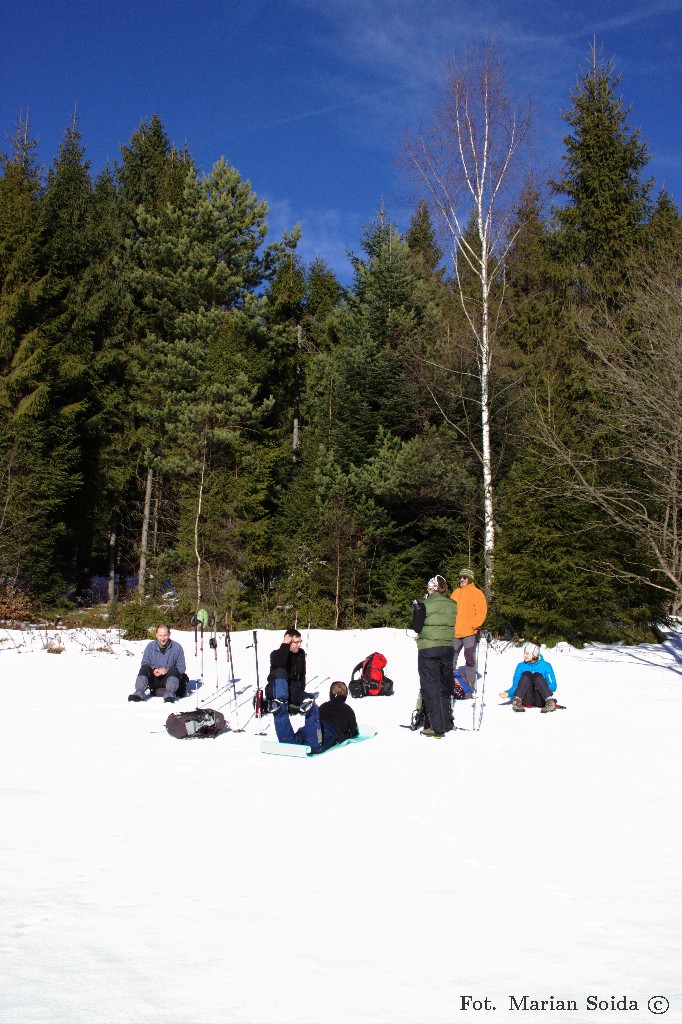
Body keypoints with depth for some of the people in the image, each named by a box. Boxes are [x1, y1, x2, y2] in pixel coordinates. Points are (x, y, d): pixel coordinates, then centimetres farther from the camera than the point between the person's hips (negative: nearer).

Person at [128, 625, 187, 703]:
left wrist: (167, 670, -19)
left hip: (169, 678, -1)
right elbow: (144, 664, 4)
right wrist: (153, 670, -17)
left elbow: (181, 667, -2)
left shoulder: (176, 647, -1)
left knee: (174, 669, -31)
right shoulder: (150, 646, 6)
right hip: (154, 679, 2)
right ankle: (139, 693, -35)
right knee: (145, 668, -24)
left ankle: (169, 694, -44)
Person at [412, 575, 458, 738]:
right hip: (447, 648, 5)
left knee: (430, 687, -1)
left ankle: (437, 727, -6)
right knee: (444, 686, 17)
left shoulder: (425, 605, -10)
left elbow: (416, 627, -6)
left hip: (428, 650, -5)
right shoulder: (453, 605, 3)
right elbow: (455, 628, 10)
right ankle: (446, 722, 26)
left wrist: (417, 609, 4)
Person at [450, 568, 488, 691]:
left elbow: (481, 612, -7)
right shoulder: (455, 593, 16)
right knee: (451, 658, 8)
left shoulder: (477, 593, -1)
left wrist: (473, 626, -15)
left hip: (469, 633, -6)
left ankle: (470, 684, 4)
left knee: (469, 658, -3)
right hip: (454, 633, 6)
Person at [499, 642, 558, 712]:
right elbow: (515, 686, 7)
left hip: (540, 700, -1)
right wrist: (508, 693, -13)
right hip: (527, 700, 1)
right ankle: (517, 701, -37)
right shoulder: (521, 666, 10)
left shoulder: (545, 666, 4)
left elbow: (553, 687, -1)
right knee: (526, 674, -21)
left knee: (537, 675, -25)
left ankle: (550, 701, -44)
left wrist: (541, 688, -21)